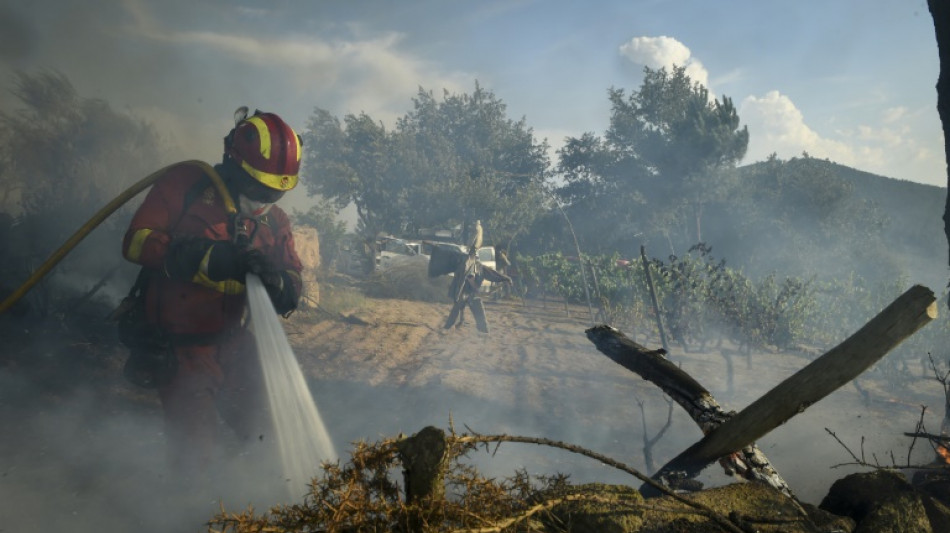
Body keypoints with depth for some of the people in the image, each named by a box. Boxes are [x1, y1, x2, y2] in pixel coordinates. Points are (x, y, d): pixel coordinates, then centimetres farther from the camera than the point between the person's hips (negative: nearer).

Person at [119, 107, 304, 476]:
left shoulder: (274, 221, 7)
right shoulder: (186, 183, -7)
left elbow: (291, 293, 3)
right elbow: (137, 241, -15)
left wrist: (274, 279, -22)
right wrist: (207, 258, -25)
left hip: (238, 346, 5)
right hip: (182, 347, -4)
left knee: (262, 441, 6)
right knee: (195, 453, -2)